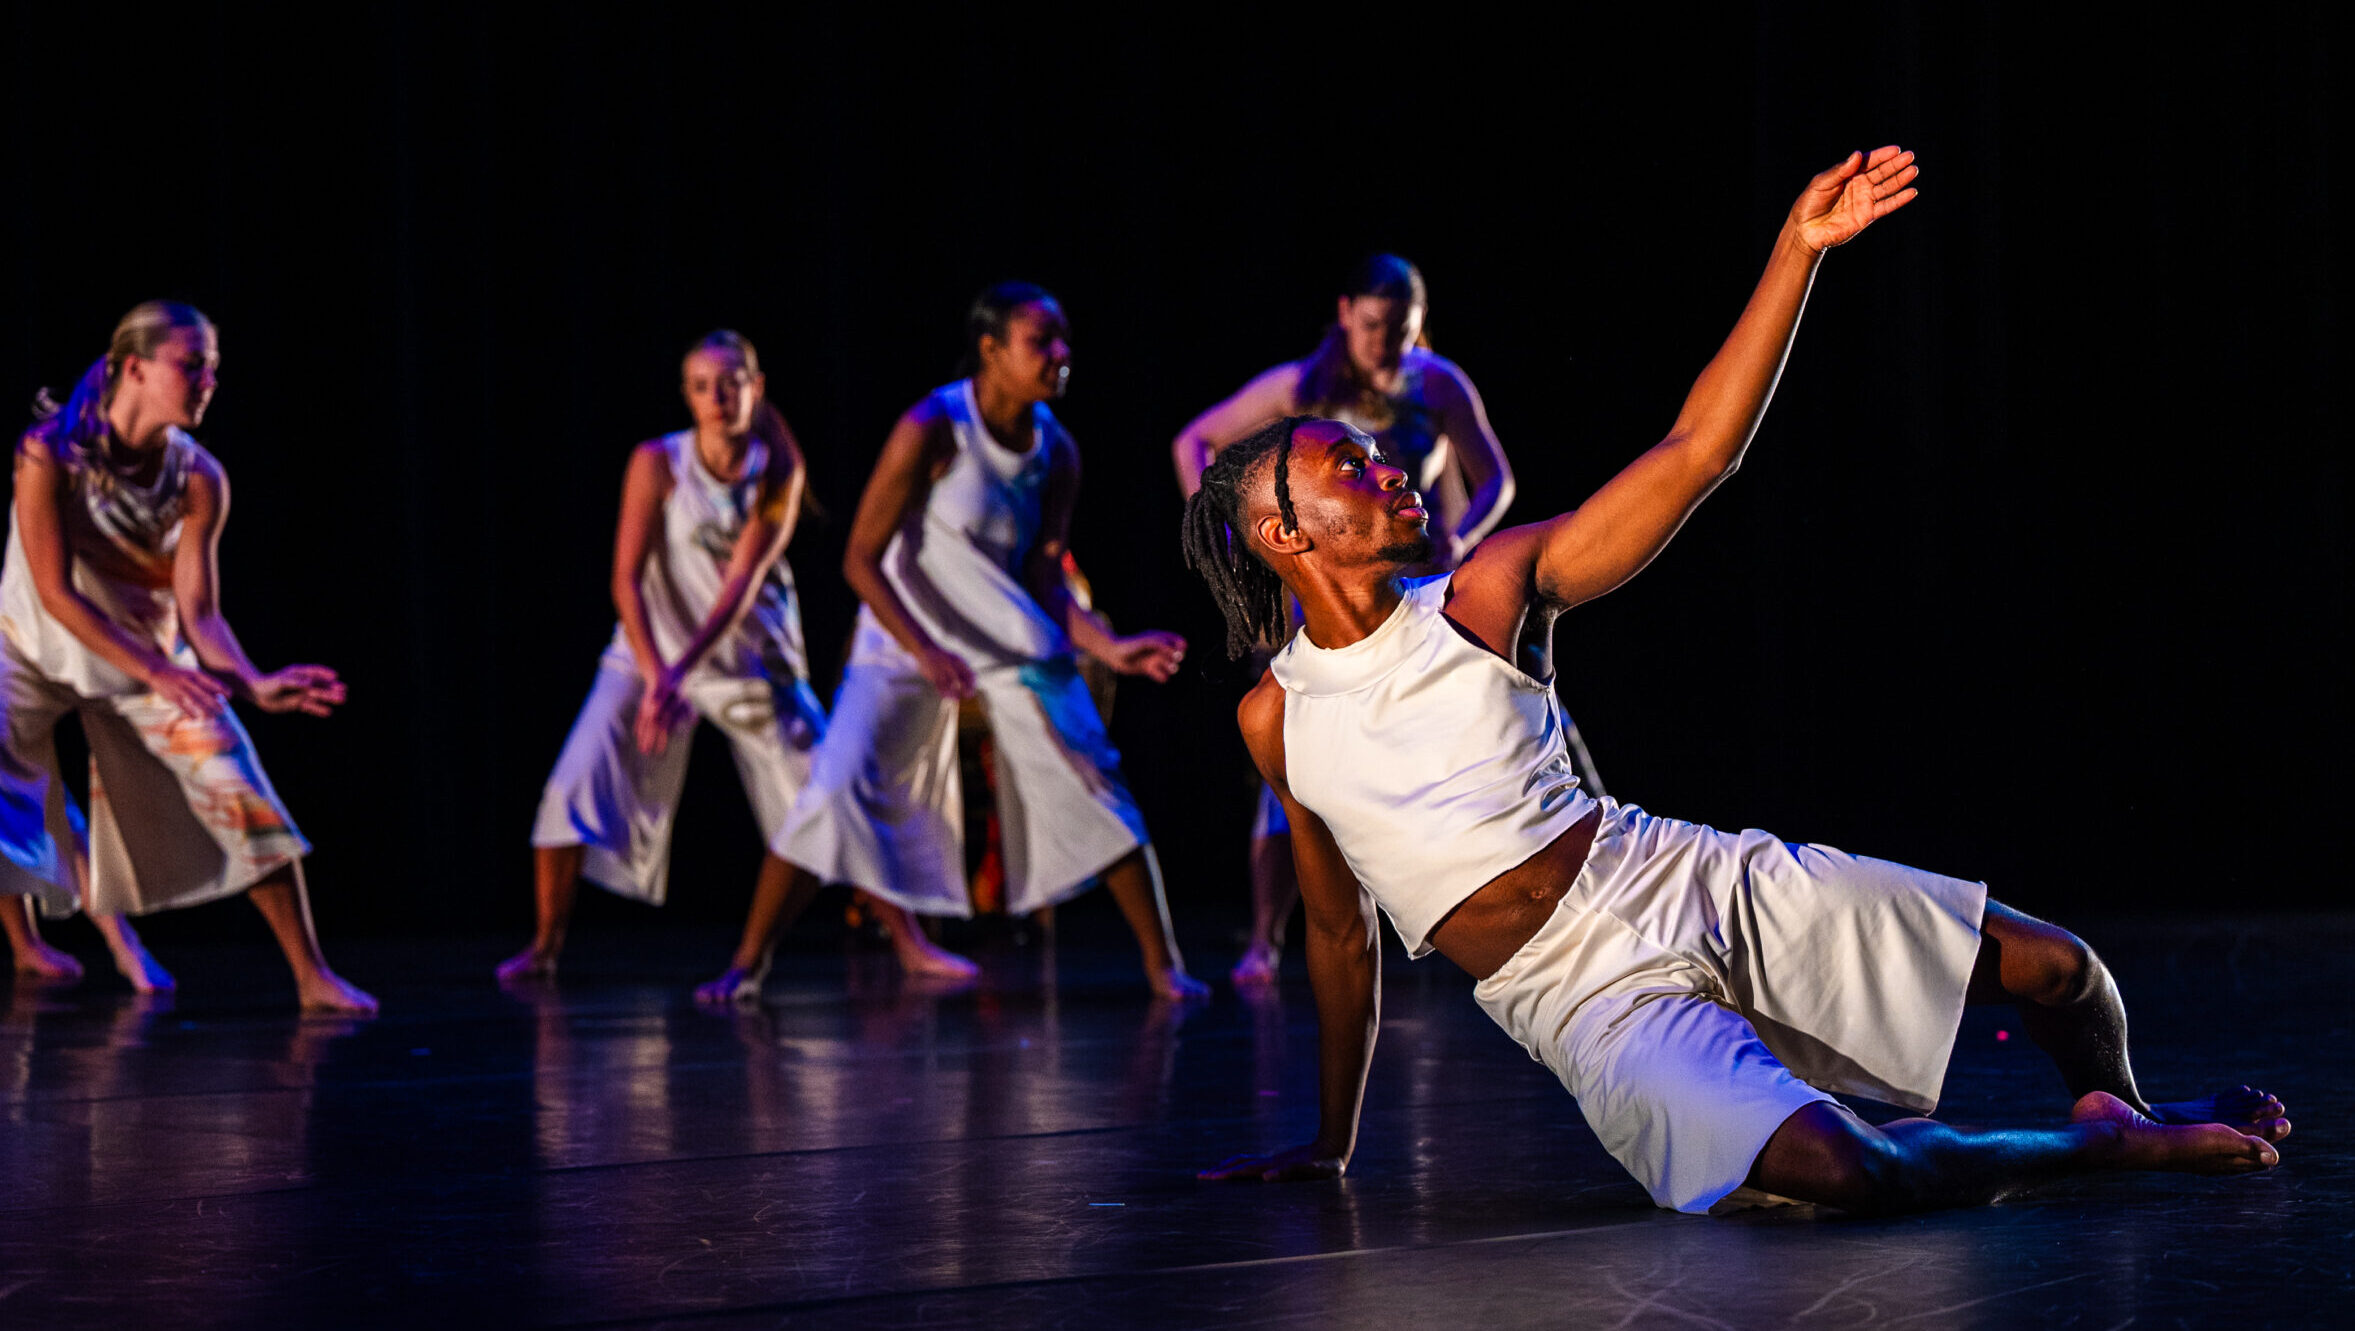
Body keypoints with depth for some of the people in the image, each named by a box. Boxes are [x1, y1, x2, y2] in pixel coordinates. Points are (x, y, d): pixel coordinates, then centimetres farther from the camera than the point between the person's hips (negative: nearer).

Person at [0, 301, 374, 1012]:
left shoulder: (198, 479, -16)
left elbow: (199, 611, -16)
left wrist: (257, 684, -34)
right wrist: (155, 673, -33)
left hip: (150, 651, 2)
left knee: (239, 788, -10)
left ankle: (312, 975, -6)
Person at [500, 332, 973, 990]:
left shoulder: (778, 471, -10)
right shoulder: (658, 462, -13)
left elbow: (741, 582, -18)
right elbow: (626, 578, -17)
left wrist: (684, 671, -31)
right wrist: (657, 677, -30)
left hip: (751, 657, 1)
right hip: (652, 648, -1)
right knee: (572, 788, -13)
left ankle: (909, 944, 6)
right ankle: (545, 947, 3)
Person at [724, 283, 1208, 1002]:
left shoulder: (1057, 451, -4)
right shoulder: (931, 431, -20)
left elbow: (1045, 580, 1)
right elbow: (861, 559, -18)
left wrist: (1110, 647, -15)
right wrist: (925, 653, -28)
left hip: (1017, 641, 4)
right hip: (908, 634, -4)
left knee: (1097, 787, -5)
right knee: (837, 787, -16)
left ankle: (1162, 964, 7)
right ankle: (746, 962, -4)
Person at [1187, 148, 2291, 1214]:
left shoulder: (1484, 596, 1)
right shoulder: (1275, 723, 3)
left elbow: (1694, 454, -4)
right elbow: (1340, 934, 16)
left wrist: (1796, 249, -11)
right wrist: (1329, 1144, 22)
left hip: (1697, 885, 2)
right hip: (1589, 996, -2)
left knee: (2059, 972, -7)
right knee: (1840, 1171, -30)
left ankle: (2117, 1109, 30)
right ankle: (2102, 1147, -3)